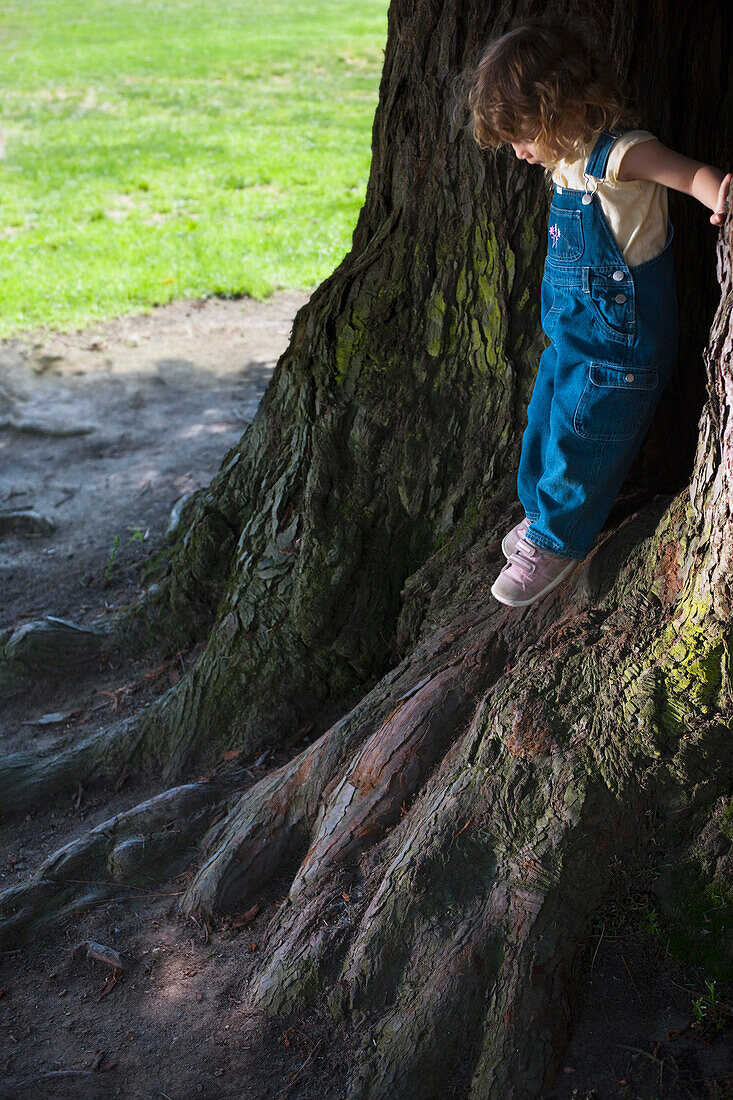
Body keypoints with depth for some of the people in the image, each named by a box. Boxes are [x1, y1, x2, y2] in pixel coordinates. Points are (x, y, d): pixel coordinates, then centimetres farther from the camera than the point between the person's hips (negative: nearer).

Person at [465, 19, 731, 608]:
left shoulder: (618, 153, -21)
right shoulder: (569, 161, 6)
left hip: (618, 342, -9)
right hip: (572, 334, 9)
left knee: (581, 439, 1)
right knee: (546, 422, 19)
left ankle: (555, 541, 18)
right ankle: (545, 511, 40)